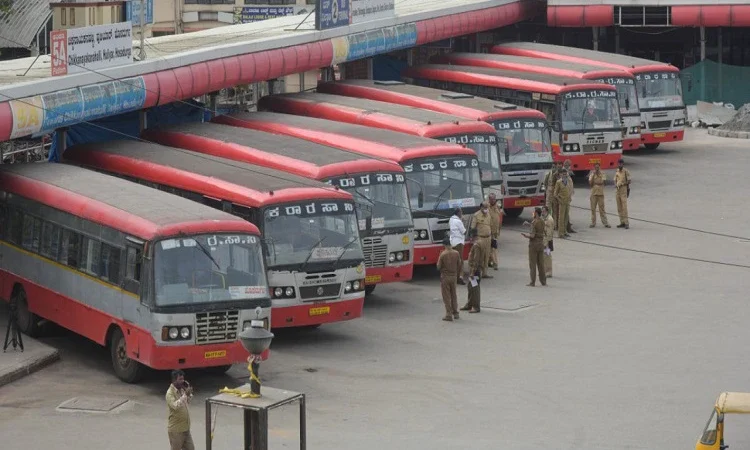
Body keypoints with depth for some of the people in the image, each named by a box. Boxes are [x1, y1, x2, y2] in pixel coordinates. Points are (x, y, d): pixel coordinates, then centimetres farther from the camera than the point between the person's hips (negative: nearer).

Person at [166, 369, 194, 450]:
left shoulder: (181, 390, 6)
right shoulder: (170, 393, -19)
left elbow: (187, 402, 21)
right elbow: (175, 406, -34)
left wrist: (189, 394, 3)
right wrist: (185, 395, -33)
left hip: (185, 428, 8)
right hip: (176, 429, -8)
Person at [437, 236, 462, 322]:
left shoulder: (443, 254, -18)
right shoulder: (456, 253, -6)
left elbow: (438, 266, -12)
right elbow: (459, 265, 3)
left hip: (445, 277, -4)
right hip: (454, 276, 4)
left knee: (446, 296, 2)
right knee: (453, 295, 17)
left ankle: (449, 315, 0)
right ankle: (455, 313, 23)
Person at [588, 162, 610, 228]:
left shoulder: (602, 174, 1)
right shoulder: (591, 174, 4)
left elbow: (603, 182, -12)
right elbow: (590, 183, -6)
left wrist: (594, 182, -9)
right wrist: (593, 175, -11)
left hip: (601, 193, -2)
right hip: (593, 193, 2)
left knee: (602, 208, -2)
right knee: (593, 209, 3)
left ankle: (605, 223, 1)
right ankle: (593, 223, 10)